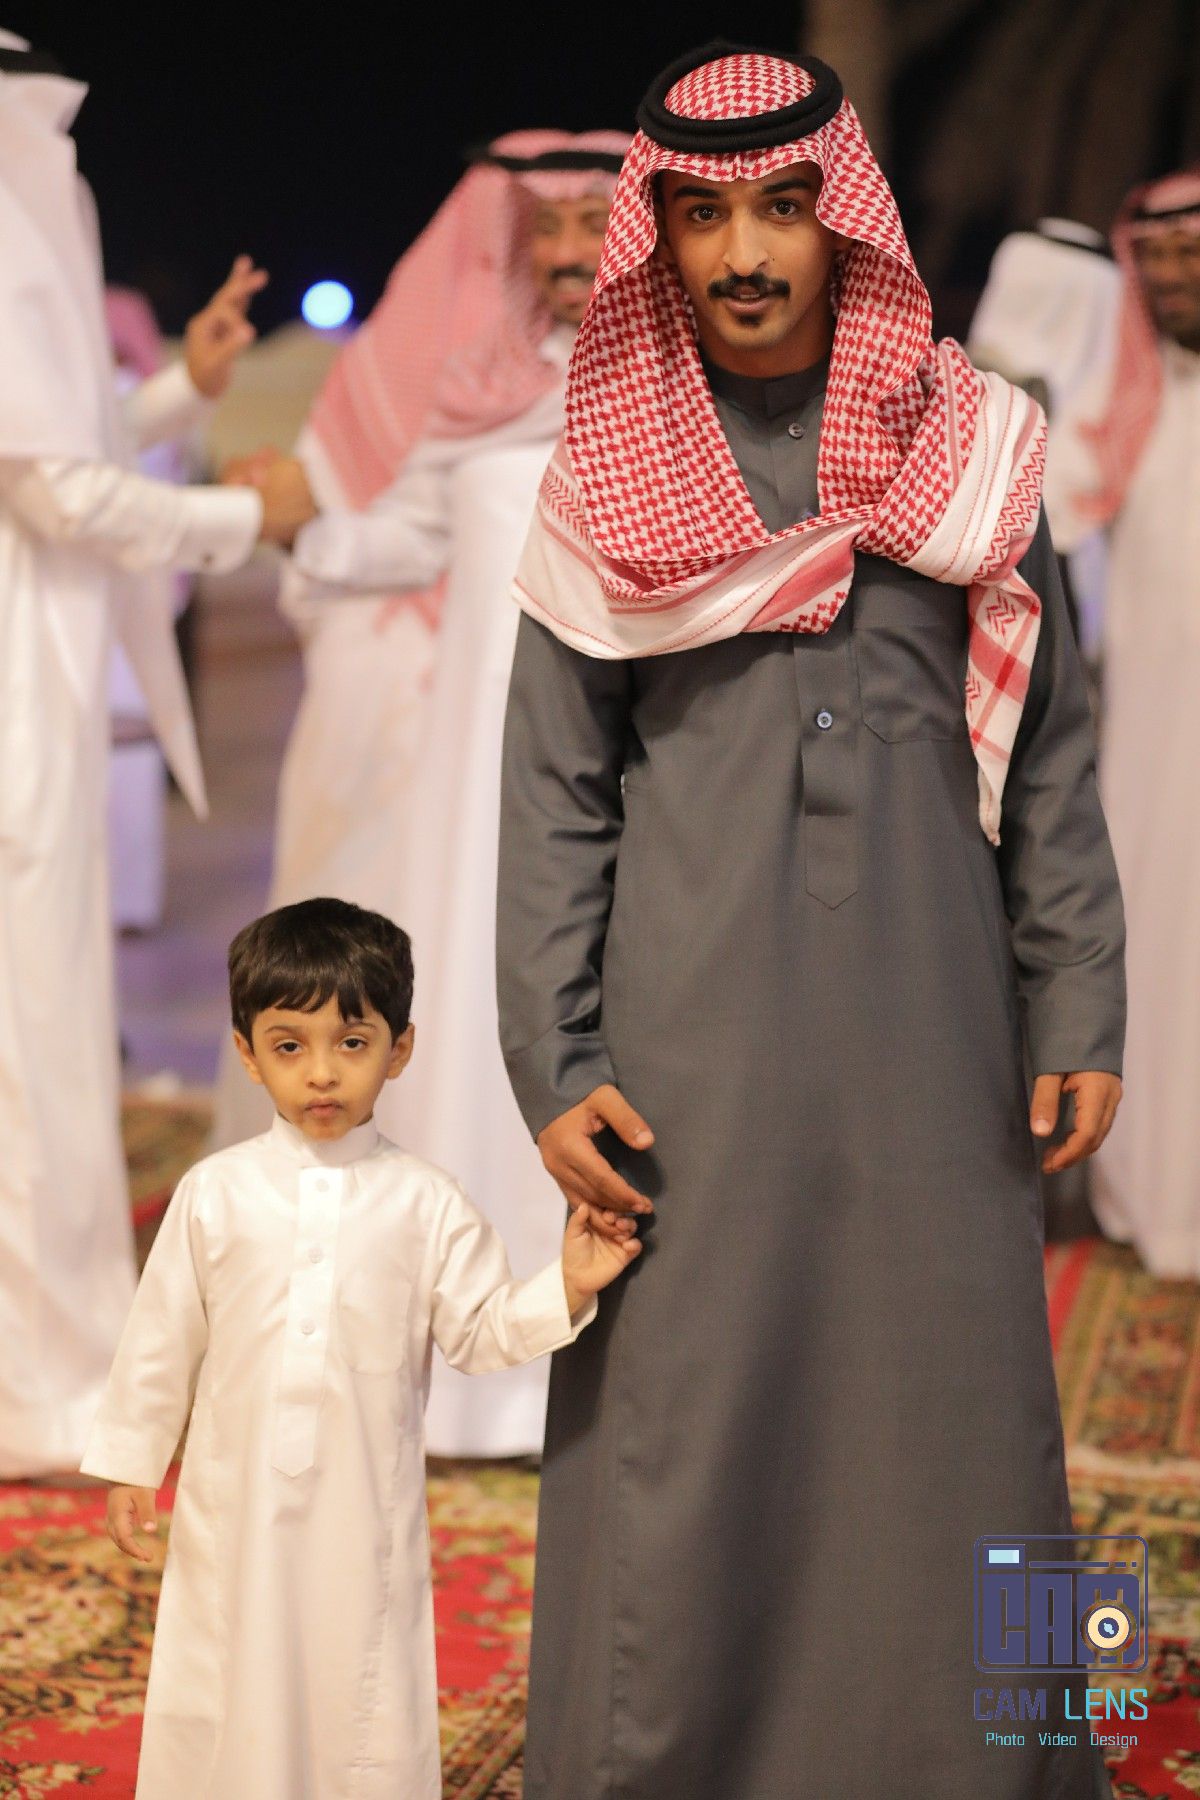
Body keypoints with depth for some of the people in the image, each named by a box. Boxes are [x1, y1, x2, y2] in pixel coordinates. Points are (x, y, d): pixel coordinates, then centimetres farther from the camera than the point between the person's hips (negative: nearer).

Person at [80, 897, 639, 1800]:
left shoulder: (427, 1203, -2)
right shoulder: (217, 1193, -1)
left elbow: (482, 1330, -3)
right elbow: (164, 1336, 5)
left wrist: (567, 1288, -19)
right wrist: (131, 1462, 8)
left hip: (366, 1512, -1)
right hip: (236, 1508, 1)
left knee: (364, 1701, 5)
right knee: (229, 1696, 8)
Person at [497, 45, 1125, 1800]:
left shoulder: (967, 451, 6)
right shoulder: (611, 483, 4)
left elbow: (1048, 758, 8)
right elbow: (555, 798, 4)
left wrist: (1079, 1017, 2)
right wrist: (553, 1070, -4)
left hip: (923, 1042, 1)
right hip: (694, 1047, -1)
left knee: (949, 1421, 4)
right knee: (685, 1441, 1)